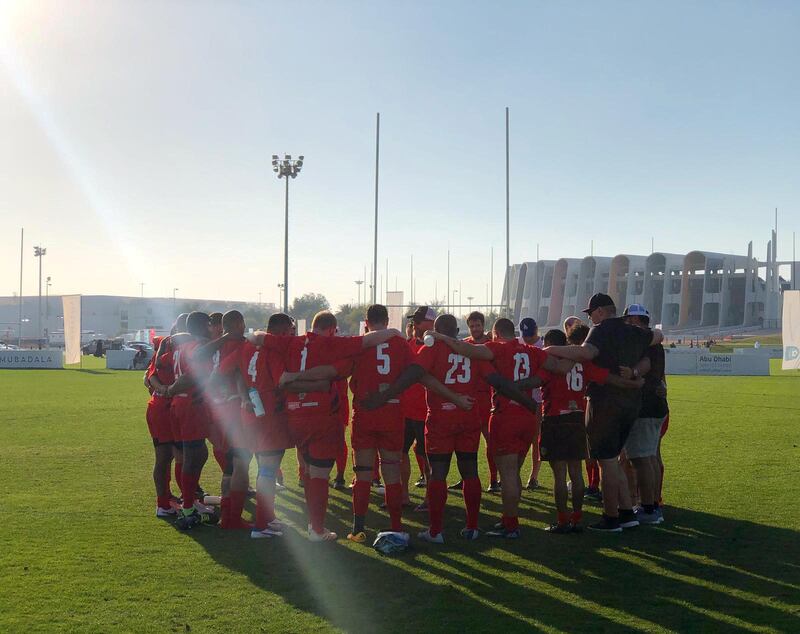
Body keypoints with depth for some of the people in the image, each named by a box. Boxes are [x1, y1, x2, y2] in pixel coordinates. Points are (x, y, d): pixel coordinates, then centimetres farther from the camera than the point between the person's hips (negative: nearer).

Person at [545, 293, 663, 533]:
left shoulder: (601, 331, -12)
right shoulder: (633, 333, 12)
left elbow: (586, 353, -32)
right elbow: (658, 337, 31)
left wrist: (553, 349, -24)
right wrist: (656, 331, 52)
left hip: (605, 404, -8)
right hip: (631, 403, 8)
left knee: (607, 461, -1)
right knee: (612, 459, 18)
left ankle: (611, 519, 4)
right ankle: (627, 513, 17)